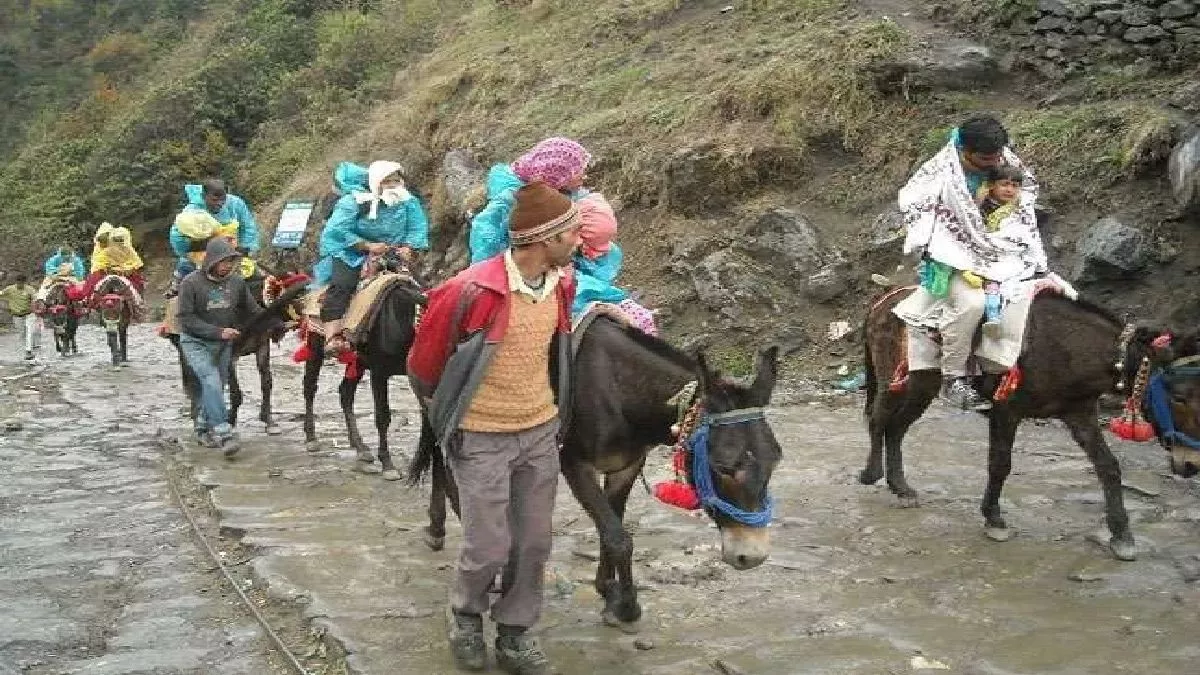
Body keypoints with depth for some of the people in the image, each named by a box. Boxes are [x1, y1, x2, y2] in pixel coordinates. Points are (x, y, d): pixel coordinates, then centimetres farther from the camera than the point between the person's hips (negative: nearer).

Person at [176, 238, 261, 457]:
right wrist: (218, 331, -23)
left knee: (217, 386, 10)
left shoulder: (237, 281, -3)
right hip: (196, 342, -5)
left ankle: (203, 429, 28)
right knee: (212, 381, -20)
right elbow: (186, 319, -16)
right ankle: (223, 432, -23)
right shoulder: (191, 282, -15)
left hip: (224, 343, 5)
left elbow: (253, 311, 6)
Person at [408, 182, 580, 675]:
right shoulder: (472, 291, -23)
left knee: (534, 543, 10)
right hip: (482, 438, -6)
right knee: (489, 546, -1)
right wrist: (442, 409, 8)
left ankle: (514, 636, 27)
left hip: (541, 431, 6)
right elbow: (425, 357, -7)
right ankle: (465, 616, 29)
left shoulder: (562, 284, -2)